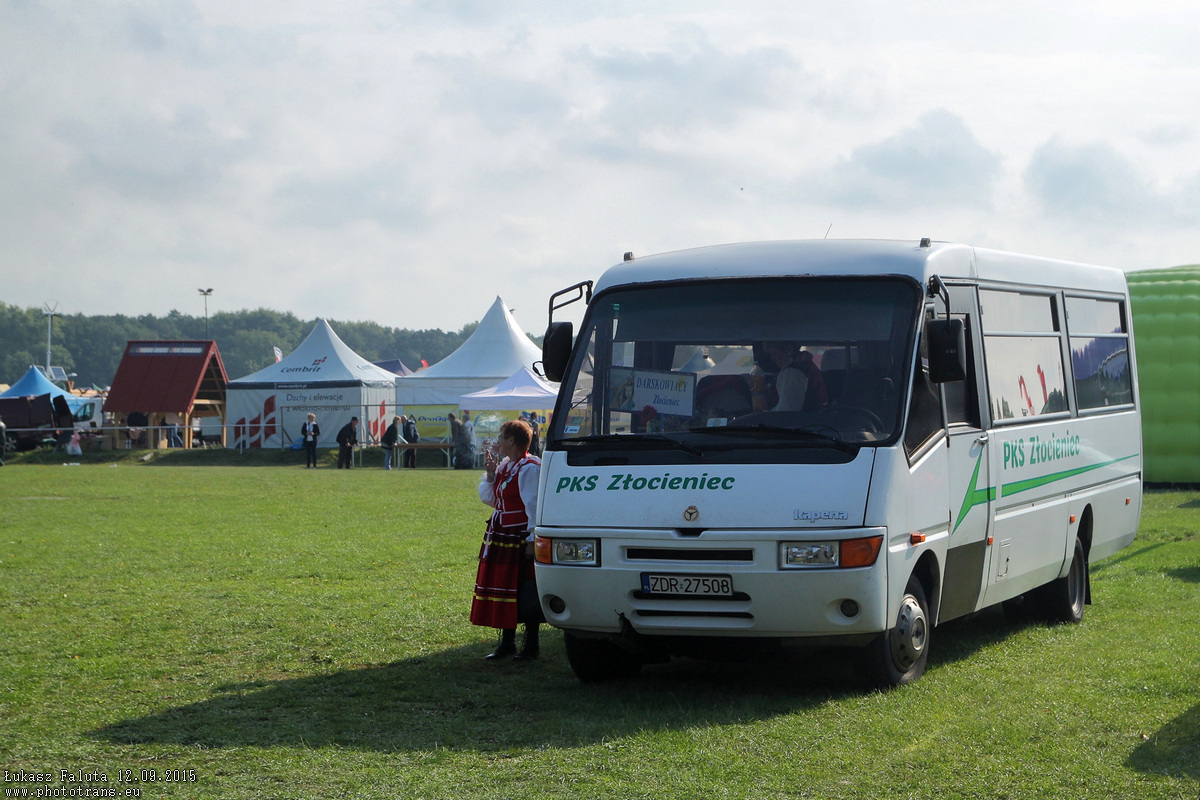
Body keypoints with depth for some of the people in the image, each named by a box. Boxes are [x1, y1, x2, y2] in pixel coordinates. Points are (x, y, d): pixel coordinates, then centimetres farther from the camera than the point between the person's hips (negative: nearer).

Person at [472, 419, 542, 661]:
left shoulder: (529, 468, -15)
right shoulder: (505, 466, 13)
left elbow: (534, 505, -18)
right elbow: (490, 499, 17)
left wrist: (532, 539, -21)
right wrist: (490, 475, 3)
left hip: (520, 539, -9)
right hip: (500, 537, 9)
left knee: (524, 594, -3)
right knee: (502, 590, 12)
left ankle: (530, 647, 5)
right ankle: (507, 644, 21)